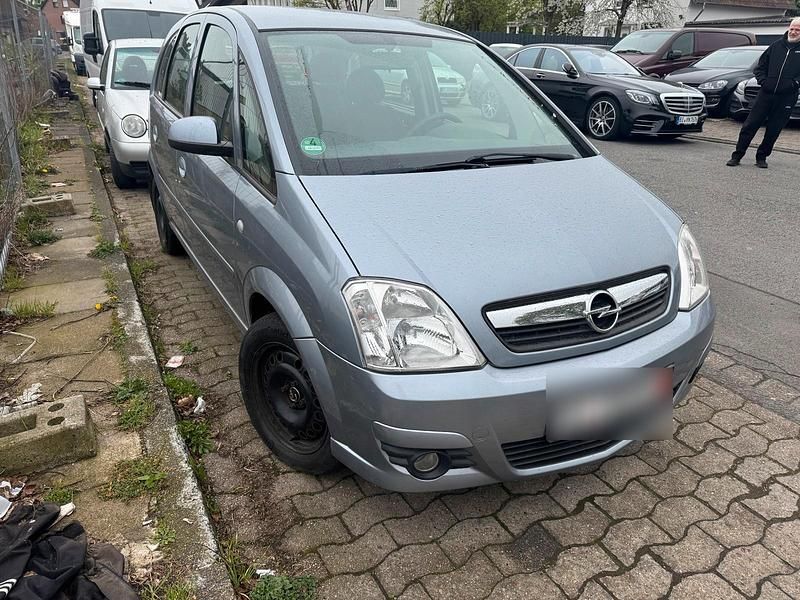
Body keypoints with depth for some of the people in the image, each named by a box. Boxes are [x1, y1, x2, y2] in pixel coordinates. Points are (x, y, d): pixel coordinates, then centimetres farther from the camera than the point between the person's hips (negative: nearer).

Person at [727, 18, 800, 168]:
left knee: (773, 130, 5)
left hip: (786, 98, -1)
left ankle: (762, 157, 18)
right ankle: (737, 156, 4)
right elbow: (760, 66, 17)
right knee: (750, 125, -2)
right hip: (766, 94, 2)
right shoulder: (776, 45, 11)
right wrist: (762, 80, 2)